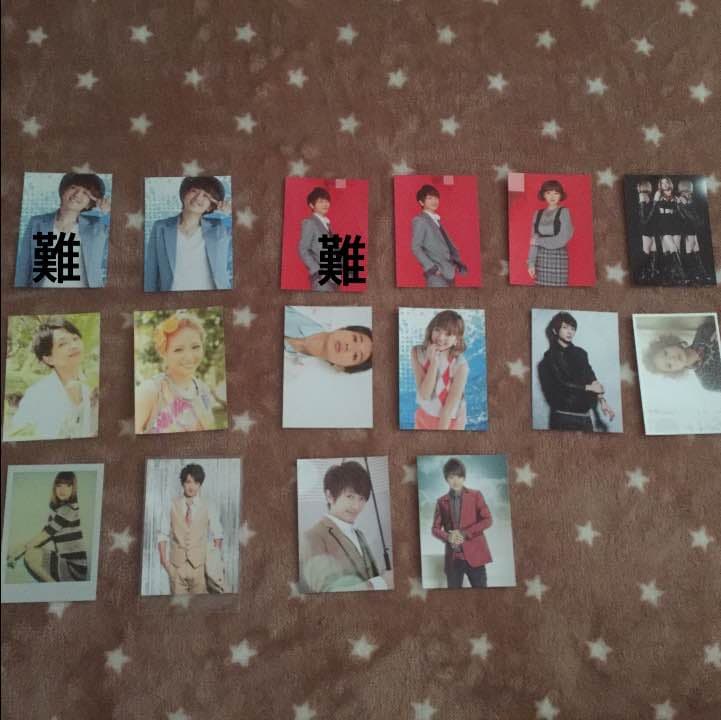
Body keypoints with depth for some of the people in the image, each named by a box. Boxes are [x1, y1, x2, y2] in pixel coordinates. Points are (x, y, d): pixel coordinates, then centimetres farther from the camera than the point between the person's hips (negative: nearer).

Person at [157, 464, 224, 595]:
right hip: (176, 565, 1)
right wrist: (163, 559, -3)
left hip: (199, 564, 0)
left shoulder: (208, 507, 1)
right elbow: (163, 535, 4)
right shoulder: (172, 506, 1)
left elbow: (217, 535, 5)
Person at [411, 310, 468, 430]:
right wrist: (434, 362, -33)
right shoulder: (417, 352, -18)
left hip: (450, 421, -3)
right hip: (424, 416, 3)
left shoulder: (460, 365, -27)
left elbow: (450, 406, -22)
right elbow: (425, 394, -22)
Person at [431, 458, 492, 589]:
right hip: (452, 556, 2)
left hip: (474, 553, -2)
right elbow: (435, 528, 10)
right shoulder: (441, 501, 9)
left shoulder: (475, 495, 3)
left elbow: (487, 520, -5)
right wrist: (447, 537, -12)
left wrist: (465, 534, -14)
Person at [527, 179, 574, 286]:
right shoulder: (538, 214, 9)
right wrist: (531, 263, -1)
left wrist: (538, 241, -5)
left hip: (558, 258, -4)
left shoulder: (564, 212, -3)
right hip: (541, 259, 4)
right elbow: (534, 241, 6)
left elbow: (562, 240, -11)